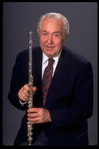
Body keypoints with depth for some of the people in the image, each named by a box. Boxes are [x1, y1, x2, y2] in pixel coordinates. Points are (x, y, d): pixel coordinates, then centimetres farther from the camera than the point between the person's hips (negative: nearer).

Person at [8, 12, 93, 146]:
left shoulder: (81, 66, -7)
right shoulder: (24, 58, 3)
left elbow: (85, 108, -7)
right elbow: (12, 95, 9)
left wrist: (50, 115, -21)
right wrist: (21, 96, -15)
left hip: (67, 137, -2)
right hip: (33, 132, 3)